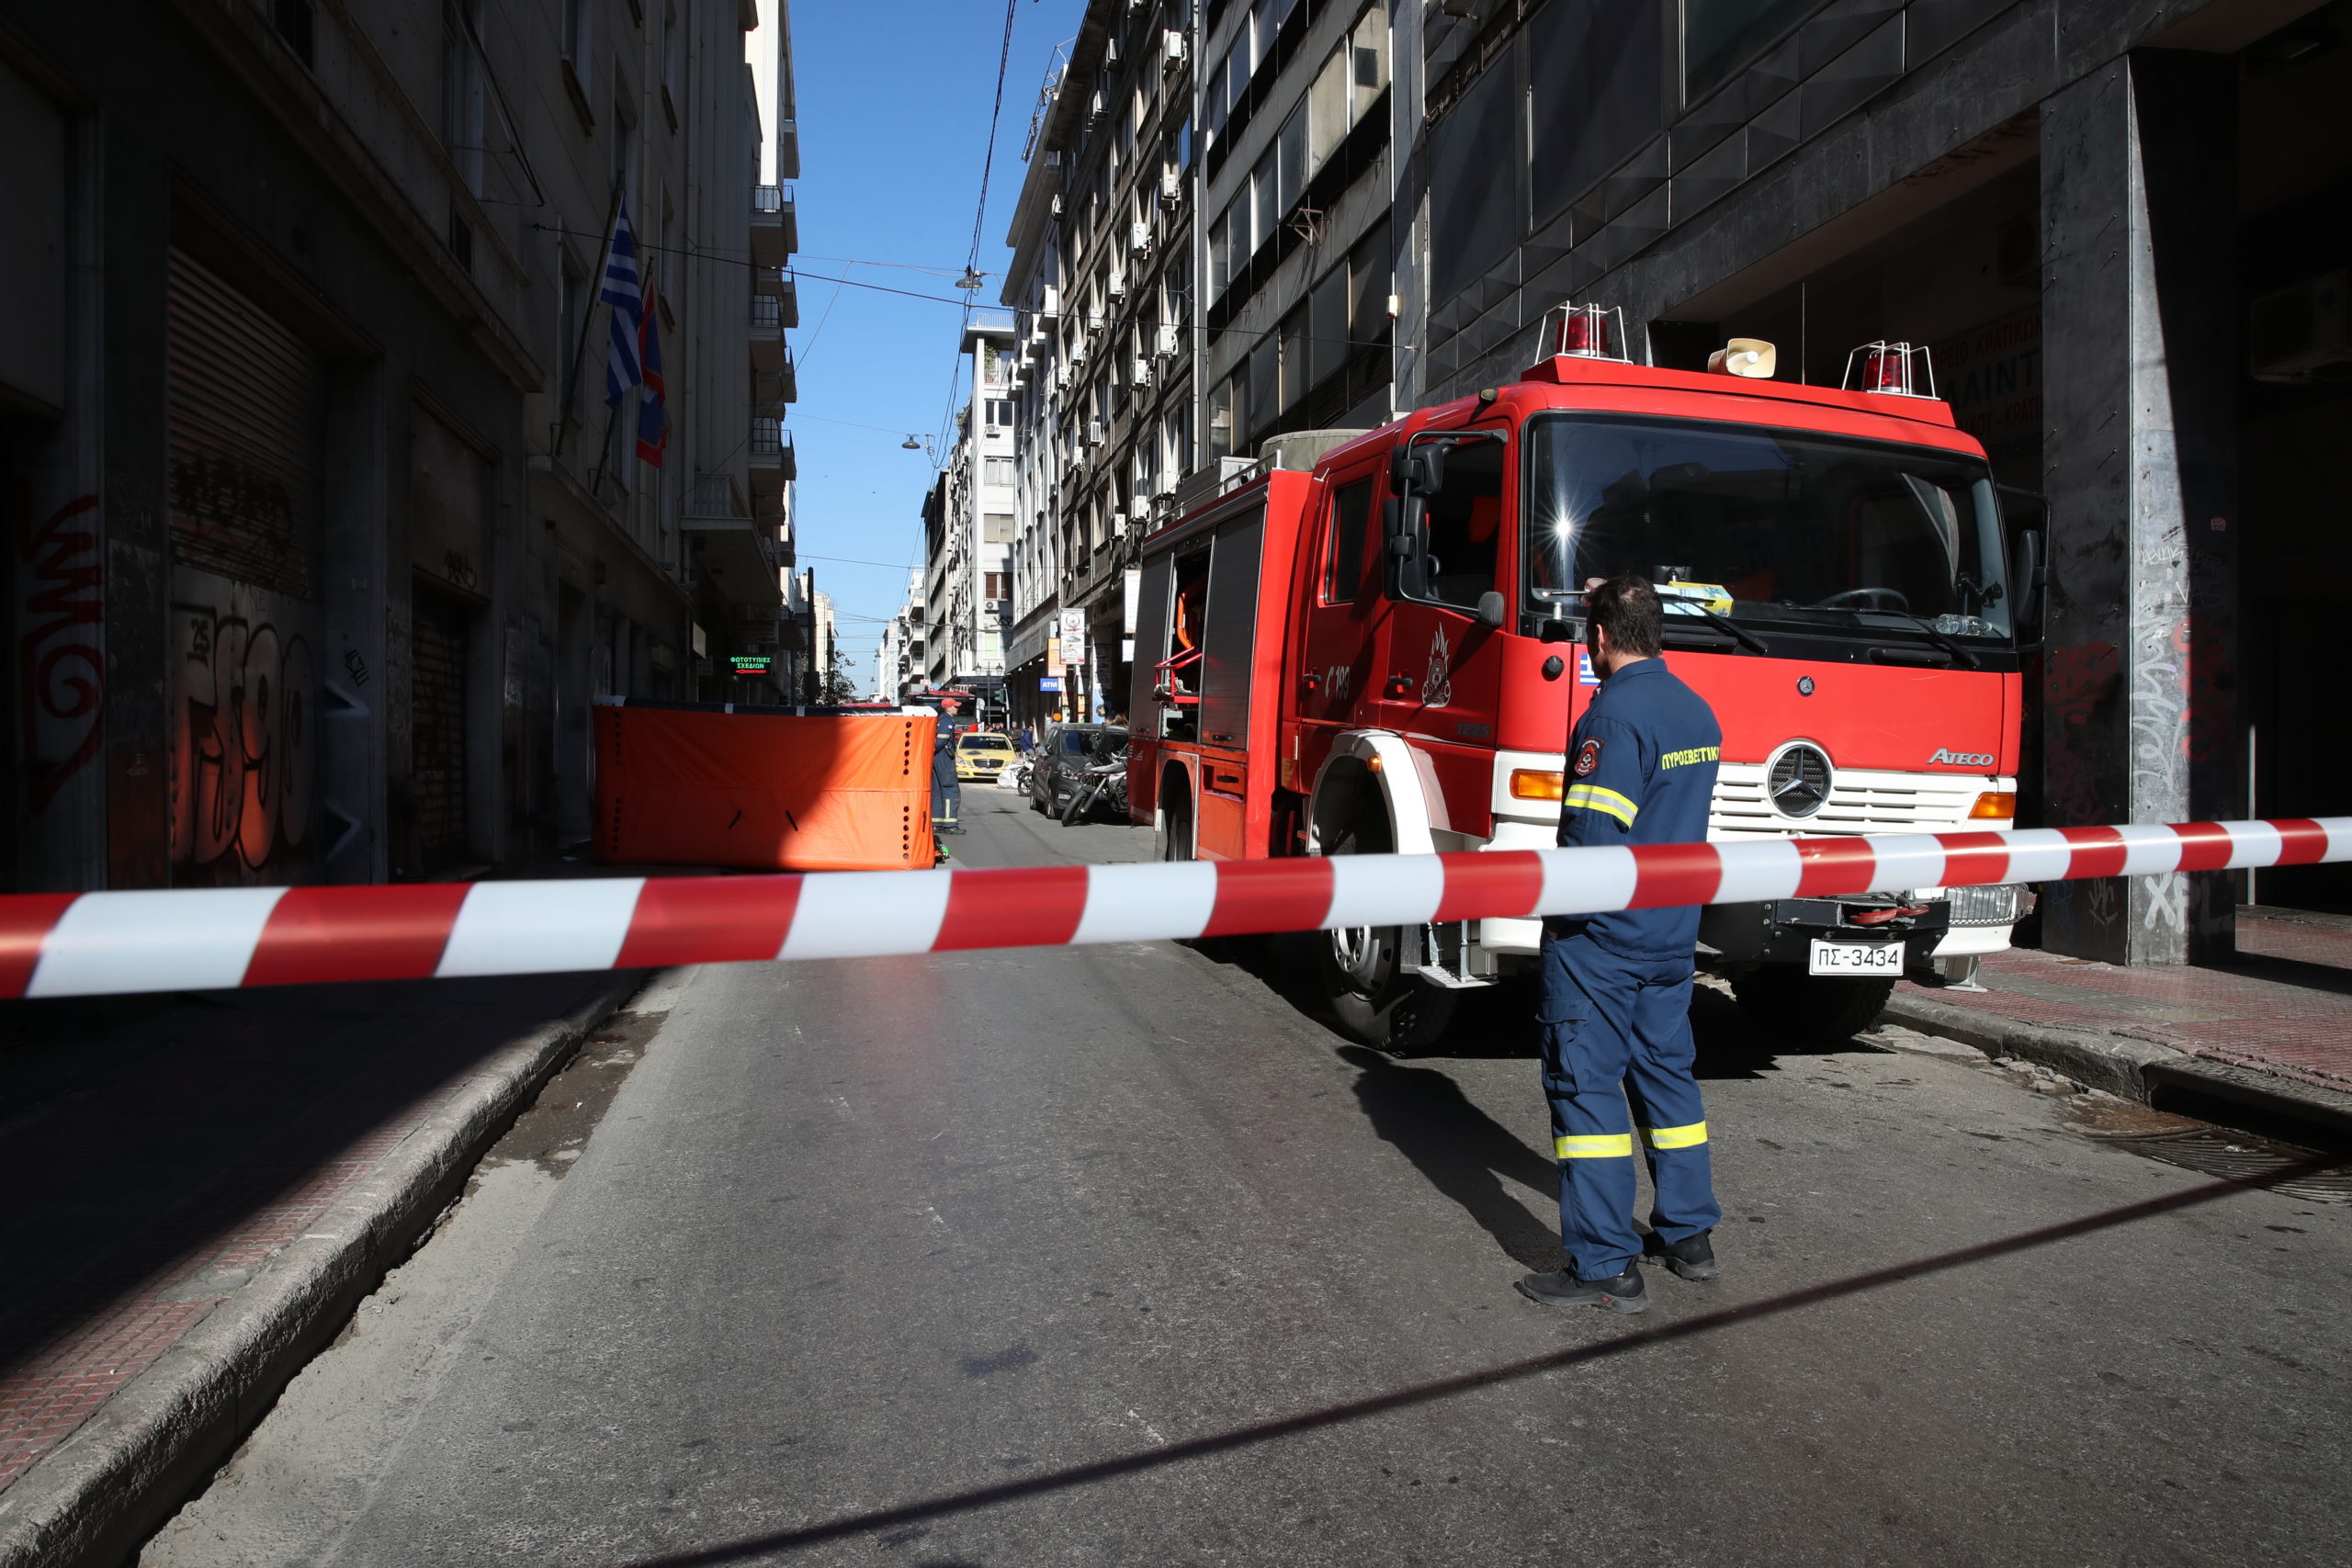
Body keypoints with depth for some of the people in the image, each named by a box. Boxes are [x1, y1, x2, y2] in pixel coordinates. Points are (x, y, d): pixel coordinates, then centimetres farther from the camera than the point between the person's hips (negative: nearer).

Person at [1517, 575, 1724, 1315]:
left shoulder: (1615, 714, -18)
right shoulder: (1698, 712, 10)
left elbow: (1594, 834, -23)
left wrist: (1562, 914, -11)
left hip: (1601, 940, -9)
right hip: (1673, 935, 9)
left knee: (1586, 1085, -2)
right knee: (1665, 1073, 18)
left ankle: (1606, 1267, 2)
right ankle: (1689, 1235, 28)